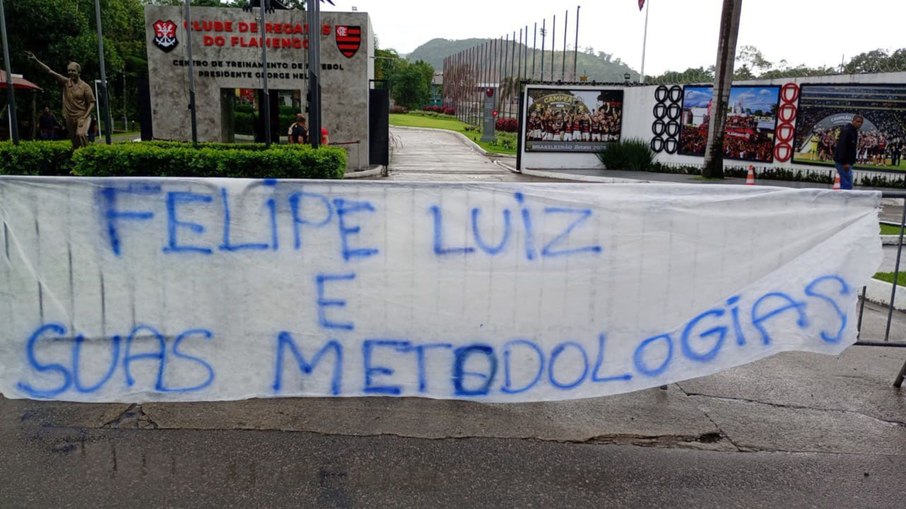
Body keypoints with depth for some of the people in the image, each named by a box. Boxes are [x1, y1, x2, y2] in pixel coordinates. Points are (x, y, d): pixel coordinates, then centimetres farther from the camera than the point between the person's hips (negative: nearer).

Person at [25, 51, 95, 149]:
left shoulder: (85, 86, -5)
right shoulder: (65, 82, 4)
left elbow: (92, 103, -5)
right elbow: (50, 71, 0)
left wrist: (84, 117, -14)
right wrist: (36, 60, -8)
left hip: (82, 117, -5)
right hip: (70, 118, 5)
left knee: (80, 134, -30)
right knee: (75, 143, 9)